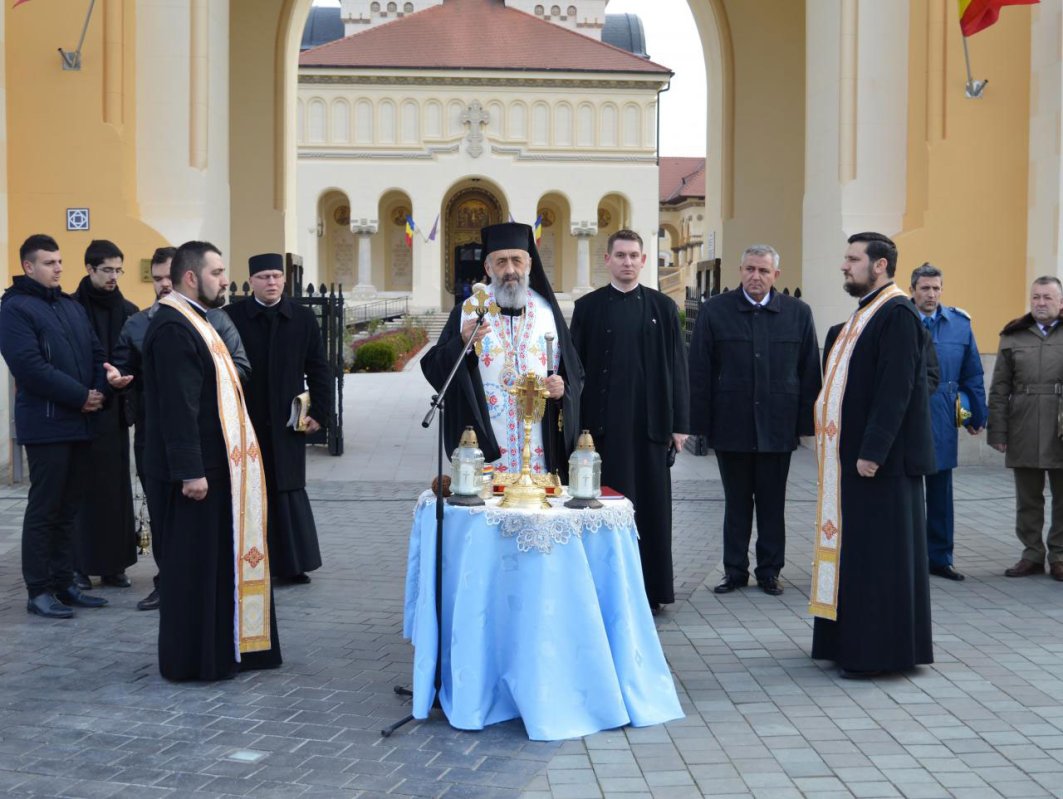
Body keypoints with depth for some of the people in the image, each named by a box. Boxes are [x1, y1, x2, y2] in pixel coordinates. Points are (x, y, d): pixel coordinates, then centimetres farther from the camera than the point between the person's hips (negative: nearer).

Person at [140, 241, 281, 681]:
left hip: (213, 463, 10)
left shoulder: (192, 320, 15)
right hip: (194, 468, -10)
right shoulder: (173, 327, -18)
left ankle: (220, 648, 26)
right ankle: (193, 660, 9)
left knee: (217, 558, 16)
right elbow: (177, 407, -23)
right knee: (194, 563, -1)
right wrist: (191, 471, -24)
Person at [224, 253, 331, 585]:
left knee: (288, 491, 6)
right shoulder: (230, 317, -4)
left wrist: (320, 413, 0)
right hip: (243, 421, -1)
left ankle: (291, 563, 15)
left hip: (286, 422, 1)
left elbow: (319, 369, 6)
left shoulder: (303, 317, 3)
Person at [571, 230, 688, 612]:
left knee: (651, 505, 5)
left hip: (650, 422, 1)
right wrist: (577, 422, -3)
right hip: (603, 423, -1)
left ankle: (651, 587, 16)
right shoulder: (588, 307, 5)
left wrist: (679, 423, 1)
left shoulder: (663, 307, 7)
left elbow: (676, 367, 6)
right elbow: (576, 367, 3)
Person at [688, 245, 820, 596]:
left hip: (777, 426, 1)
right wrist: (702, 423, -6)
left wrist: (806, 422, -1)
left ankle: (769, 570, 22)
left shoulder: (798, 313, 3)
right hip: (731, 425, -1)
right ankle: (735, 570, 20)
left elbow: (810, 372, 4)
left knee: (772, 503, 10)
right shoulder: (714, 311, 0)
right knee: (736, 502, 10)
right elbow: (699, 371, -1)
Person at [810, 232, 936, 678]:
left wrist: (872, 452, -22)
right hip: (851, 454, 9)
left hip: (880, 459, -9)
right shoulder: (865, 313, 15)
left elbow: (896, 390, -21)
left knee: (877, 555, -2)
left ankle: (877, 652, 6)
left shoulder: (897, 315, -15)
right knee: (854, 548, 14)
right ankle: (851, 640, 23)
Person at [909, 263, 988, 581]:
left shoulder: (960, 323, 3)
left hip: (941, 422, 3)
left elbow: (973, 375, 9)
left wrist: (977, 416, 9)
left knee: (940, 493, 11)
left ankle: (939, 557, 22)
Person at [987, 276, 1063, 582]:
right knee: (1028, 500, 9)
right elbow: (999, 390, 7)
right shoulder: (1013, 337, 7)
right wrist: (998, 432, 1)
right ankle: (1032, 554, 19)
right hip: (1023, 434, 2)